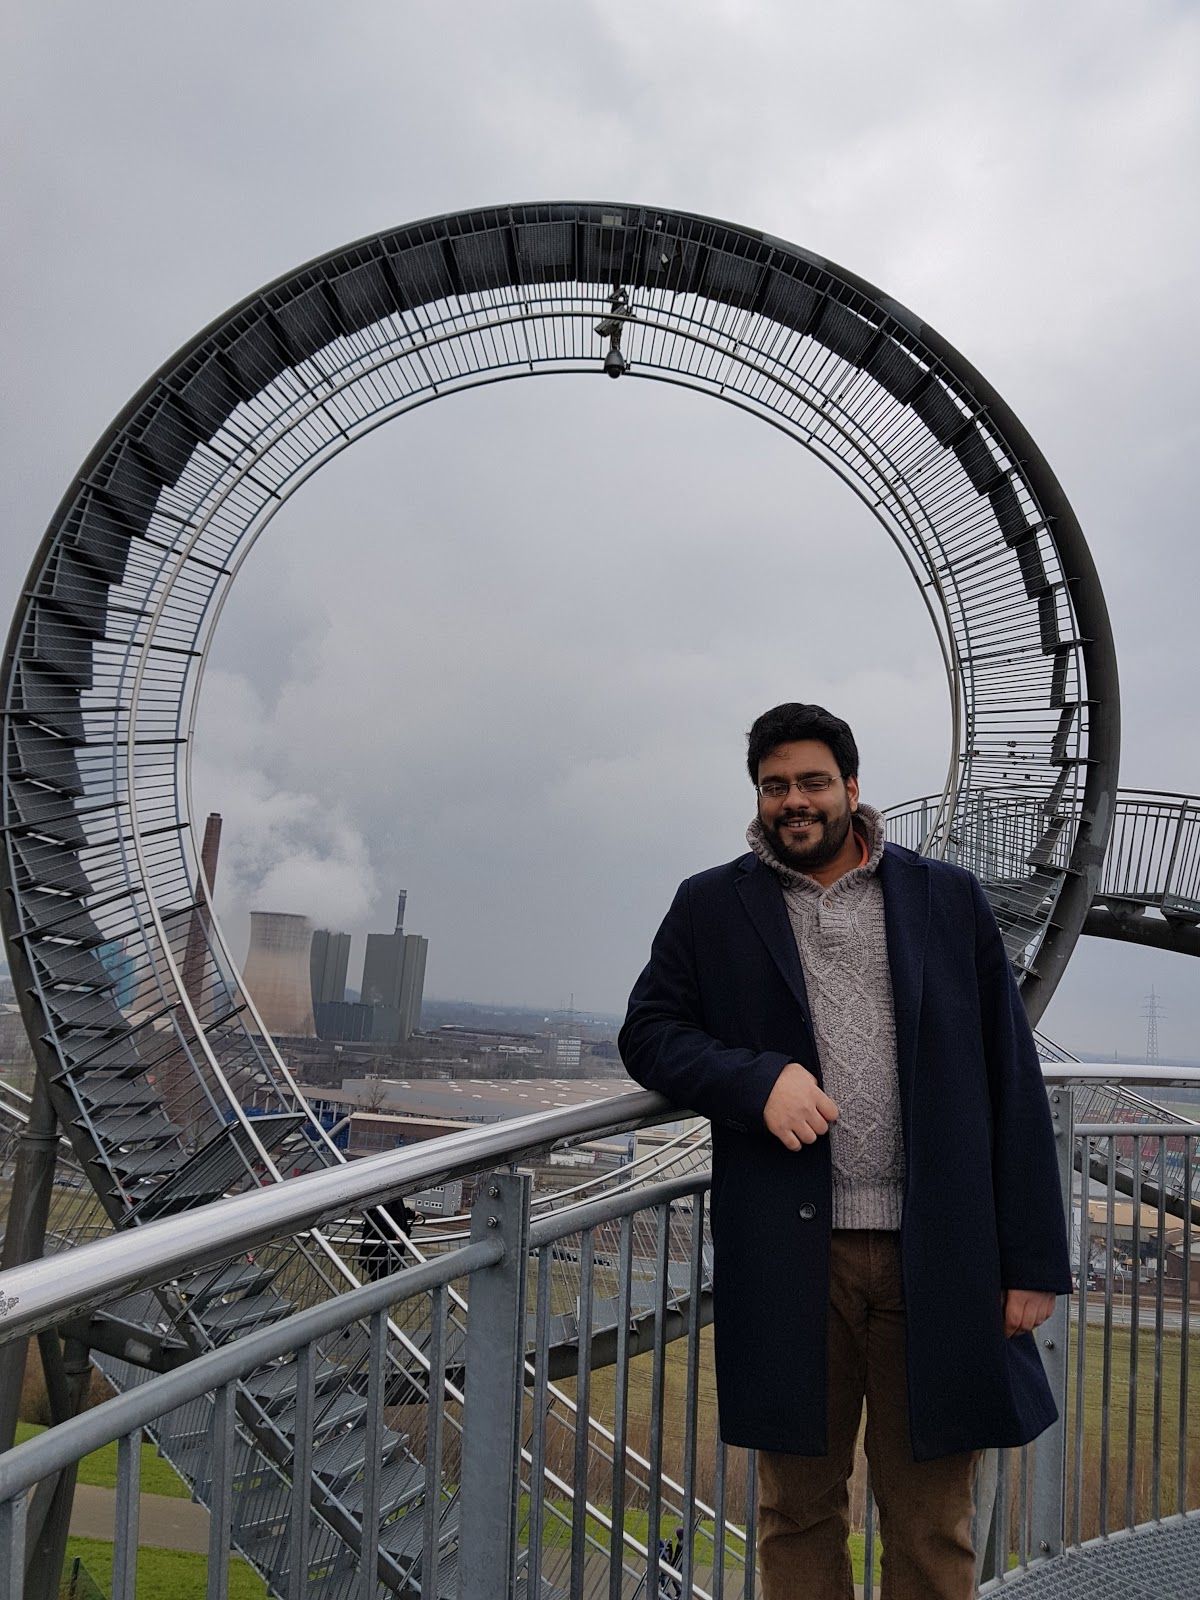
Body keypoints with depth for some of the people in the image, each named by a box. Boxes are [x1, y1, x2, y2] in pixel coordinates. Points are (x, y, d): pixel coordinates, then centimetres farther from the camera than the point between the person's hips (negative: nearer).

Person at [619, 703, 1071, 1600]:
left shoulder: (951, 901, 7)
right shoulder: (711, 908, 8)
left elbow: (1013, 1083, 5)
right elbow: (648, 1032, 7)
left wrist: (1035, 1259, 1)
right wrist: (757, 1080, -12)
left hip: (936, 1257, 0)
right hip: (791, 1257, 0)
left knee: (933, 1528, 10)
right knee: (799, 1512, 13)